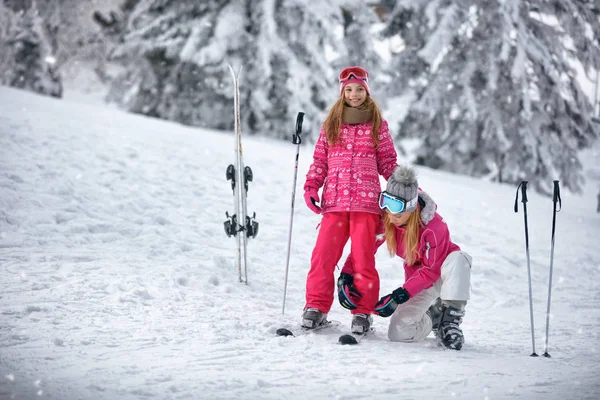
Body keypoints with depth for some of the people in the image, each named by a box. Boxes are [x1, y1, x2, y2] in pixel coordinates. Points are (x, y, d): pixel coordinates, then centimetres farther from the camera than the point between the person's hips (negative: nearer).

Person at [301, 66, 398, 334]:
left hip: (366, 201, -1)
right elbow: (320, 160, 16)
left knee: (363, 257, -3)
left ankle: (363, 311, 5)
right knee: (323, 254, -6)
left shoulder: (377, 125, 11)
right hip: (334, 201, 1)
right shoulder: (331, 124, 15)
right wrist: (311, 186, 2)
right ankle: (316, 306, 5)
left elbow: (387, 161, 13)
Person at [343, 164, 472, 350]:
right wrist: (346, 274, -20)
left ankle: (450, 319, -26)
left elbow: (431, 270, -27)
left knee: (459, 258, -42)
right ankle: (434, 316, 16)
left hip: (444, 270, -4)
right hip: (418, 275, 4)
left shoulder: (433, 226, -33)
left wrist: (400, 295, -32)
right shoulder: (385, 220, -19)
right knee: (398, 333, -17)